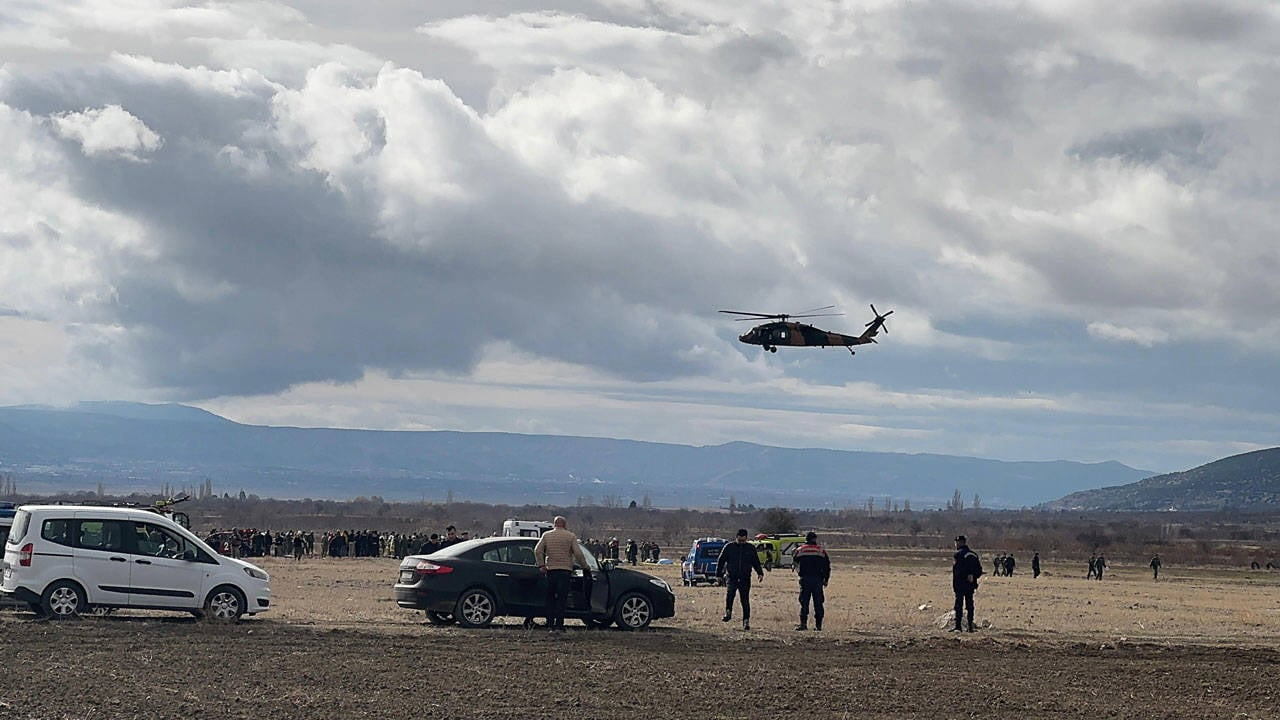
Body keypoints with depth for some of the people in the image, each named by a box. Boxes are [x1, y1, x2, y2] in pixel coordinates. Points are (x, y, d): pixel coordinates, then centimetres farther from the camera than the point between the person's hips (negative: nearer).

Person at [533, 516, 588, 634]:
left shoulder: (546, 535, 8)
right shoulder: (571, 536, 0)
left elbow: (537, 551, -1)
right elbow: (578, 553, -6)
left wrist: (541, 565, 3)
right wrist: (584, 565, 6)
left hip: (551, 570, 2)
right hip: (565, 570, -2)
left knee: (550, 599, 10)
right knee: (561, 599, -1)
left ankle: (550, 625, 7)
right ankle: (559, 626, -7)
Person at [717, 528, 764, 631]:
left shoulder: (750, 548, 9)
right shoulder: (729, 547, 4)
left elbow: (756, 562, 16)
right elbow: (721, 561, 10)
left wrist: (760, 573, 3)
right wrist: (719, 574, 6)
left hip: (745, 579, 1)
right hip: (732, 577, -1)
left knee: (745, 600, 0)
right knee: (730, 593, -28)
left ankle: (746, 621, 6)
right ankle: (728, 613, -17)